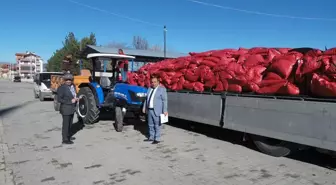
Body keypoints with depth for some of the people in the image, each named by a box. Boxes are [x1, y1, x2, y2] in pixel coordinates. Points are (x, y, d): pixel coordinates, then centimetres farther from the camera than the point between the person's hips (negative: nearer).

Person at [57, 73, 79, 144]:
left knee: (70, 123, 20)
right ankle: (65, 140, 6)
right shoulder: (61, 88, -17)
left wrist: (76, 99, -2)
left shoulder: (73, 86, 6)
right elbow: (59, 99, -20)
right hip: (66, 109, -8)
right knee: (66, 124, -1)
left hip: (72, 108, 8)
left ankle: (68, 136, 35)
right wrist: (70, 101, -24)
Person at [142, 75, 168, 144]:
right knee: (150, 125, 15)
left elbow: (164, 100, -9)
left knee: (157, 125, 0)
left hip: (157, 111, -6)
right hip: (149, 110, 6)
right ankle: (151, 137, 27)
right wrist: (144, 107, 16)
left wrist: (165, 110, -13)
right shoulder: (149, 89, 13)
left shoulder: (162, 89, -5)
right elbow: (146, 99, 20)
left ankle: (157, 139, 9)